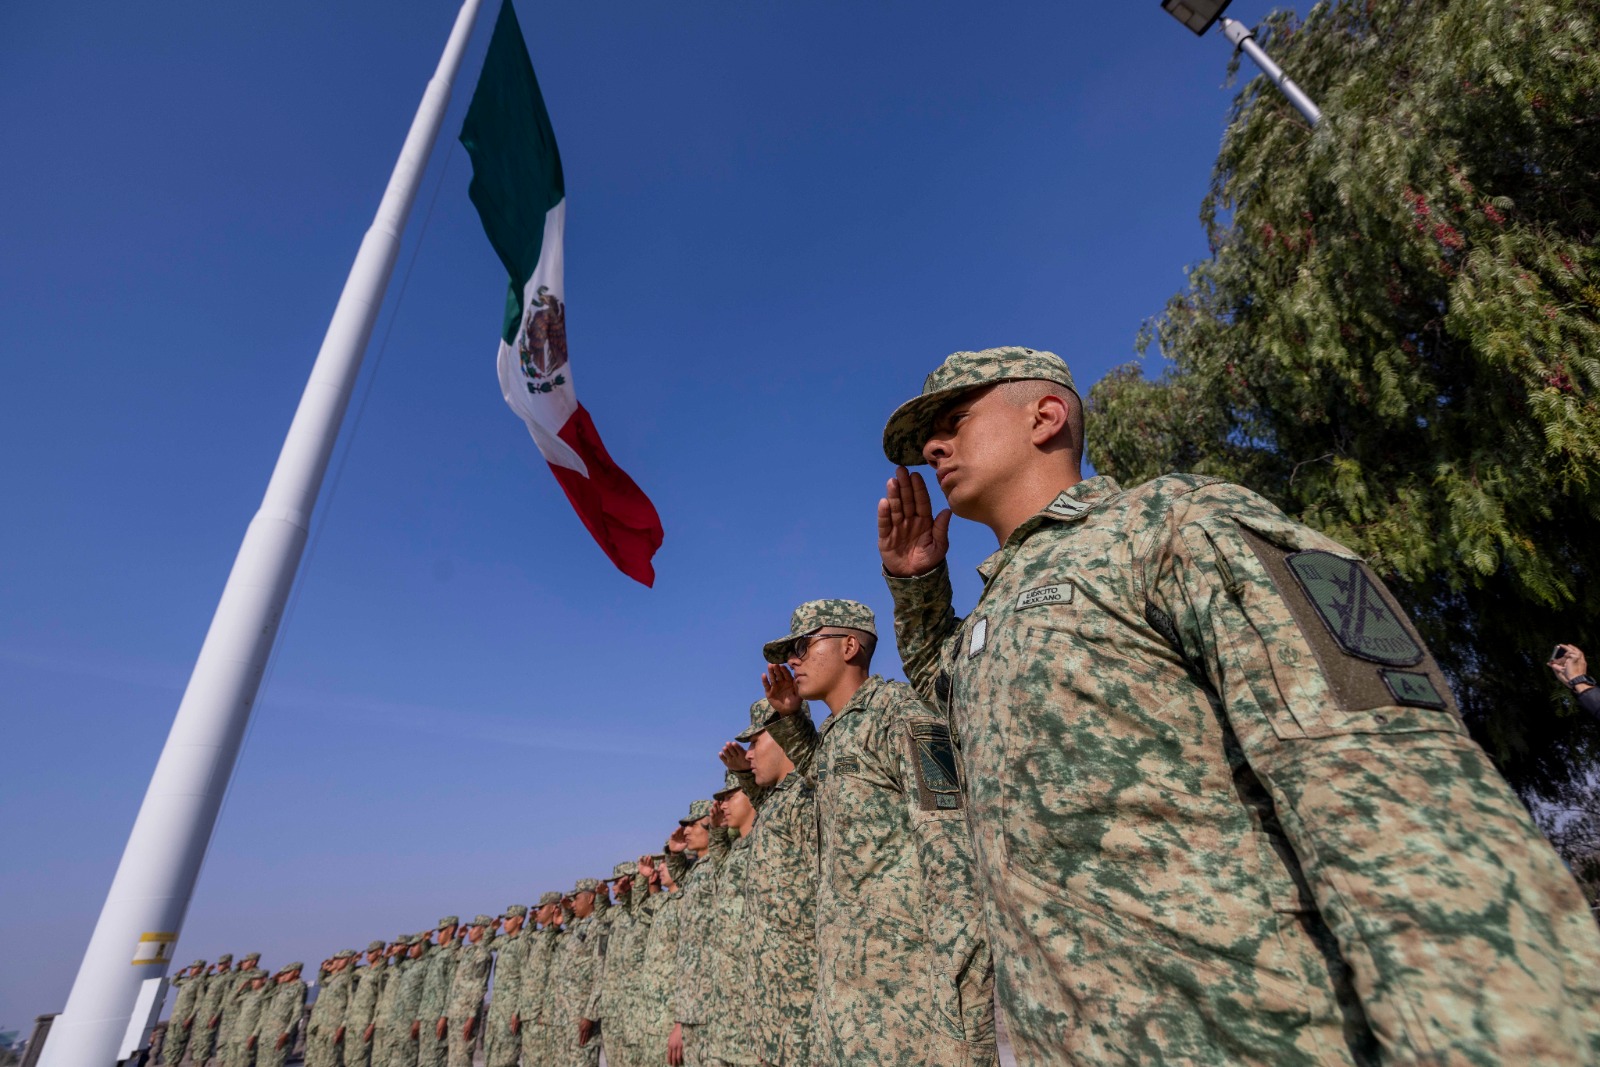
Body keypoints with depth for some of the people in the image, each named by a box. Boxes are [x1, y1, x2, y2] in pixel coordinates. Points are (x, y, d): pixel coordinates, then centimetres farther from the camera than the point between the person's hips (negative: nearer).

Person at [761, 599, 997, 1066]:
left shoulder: (897, 710, -10)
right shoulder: (835, 731, 15)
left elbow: (951, 844, -18)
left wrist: (961, 987, -24)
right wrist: (790, 715, 21)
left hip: (907, 973, -8)